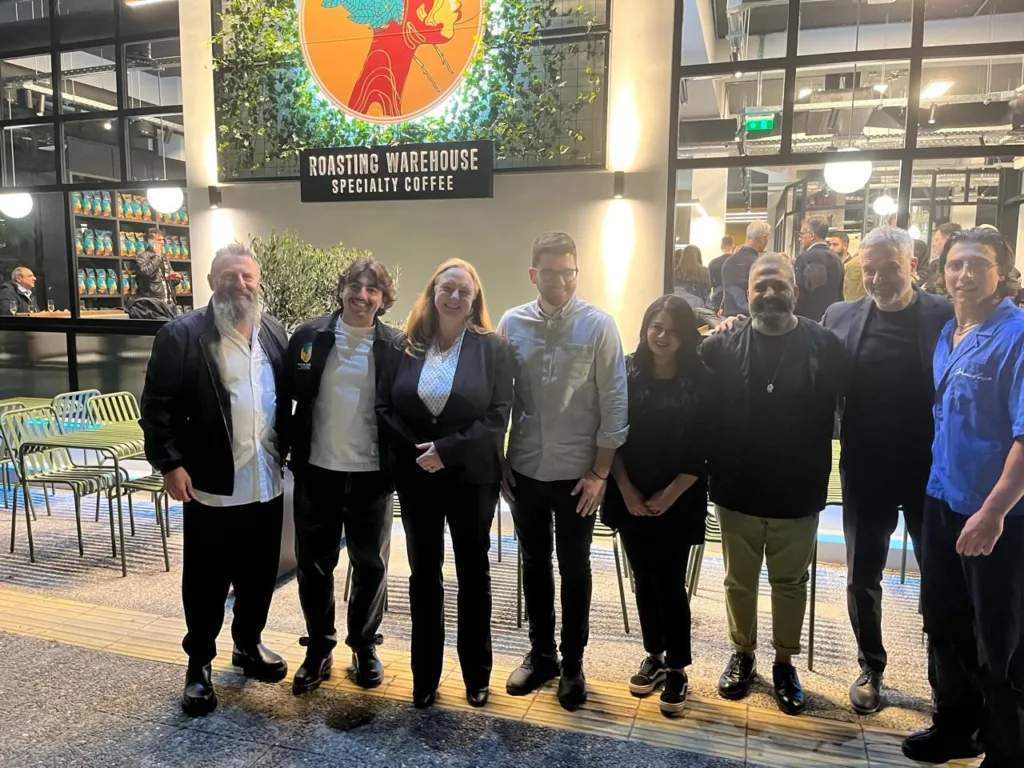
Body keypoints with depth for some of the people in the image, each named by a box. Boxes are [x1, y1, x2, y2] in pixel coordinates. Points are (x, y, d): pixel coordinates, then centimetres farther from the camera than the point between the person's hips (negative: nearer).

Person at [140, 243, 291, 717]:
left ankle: (248, 645, 38)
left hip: (267, 484, 5)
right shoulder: (182, 335, -8)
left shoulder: (275, 333, 7)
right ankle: (199, 663, 28)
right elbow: (157, 405, -9)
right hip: (211, 488, -4)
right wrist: (169, 464, -14)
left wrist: (290, 451, 8)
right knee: (206, 582, 9)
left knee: (260, 576, 17)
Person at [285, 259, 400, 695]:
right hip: (316, 471, 1)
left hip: (371, 474, -1)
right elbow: (287, 395, 2)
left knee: (371, 564, 11)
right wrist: (288, 452, -3)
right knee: (314, 563, 11)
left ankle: (364, 645, 30)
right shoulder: (309, 337, 0)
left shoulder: (395, 347, -3)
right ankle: (319, 648, 29)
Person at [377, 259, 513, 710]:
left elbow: (498, 416, -10)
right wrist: (414, 449, -11)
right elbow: (384, 405, 2)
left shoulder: (492, 348, -5)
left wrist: (447, 449, -18)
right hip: (416, 476, 2)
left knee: (473, 573, 11)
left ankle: (477, 675, 27)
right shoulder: (408, 347, 2)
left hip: (472, 477, -2)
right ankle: (425, 675, 26)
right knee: (424, 574, 12)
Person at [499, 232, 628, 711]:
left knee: (575, 571, 12)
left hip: (577, 472, -2)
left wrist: (600, 472, -8)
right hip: (525, 470, 3)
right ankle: (541, 655, 34)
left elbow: (615, 403, -8)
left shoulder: (598, 326, -9)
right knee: (535, 566, 16)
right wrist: (499, 462, 2)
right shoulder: (512, 324, -2)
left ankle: (572, 664, 29)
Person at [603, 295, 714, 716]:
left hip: (678, 502, -2)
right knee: (644, 580, 12)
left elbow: (701, 451, -7)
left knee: (670, 583, 0)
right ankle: (653, 655, 30)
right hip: (631, 498, 2)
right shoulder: (627, 373, -2)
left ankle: (677, 668, 17)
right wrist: (627, 490, -8)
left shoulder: (701, 382, -6)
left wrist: (667, 497, -11)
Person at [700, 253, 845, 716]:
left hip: (798, 492, 0)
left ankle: (784, 663, 35)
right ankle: (742, 654, 37)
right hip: (737, 490, 1)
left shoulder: (824, 345, -6)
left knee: (790, 583, 16)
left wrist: (817, 473, -6)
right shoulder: (724, 346, -5)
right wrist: (714, 472, -9)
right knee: (739, 581, 16)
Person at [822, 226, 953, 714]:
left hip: (934, 470, -2)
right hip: (865, 471, 2)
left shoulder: (947, 317, -7)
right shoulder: (840, 318, 0)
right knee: (863, 576, 12)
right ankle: (871, 669, 33)